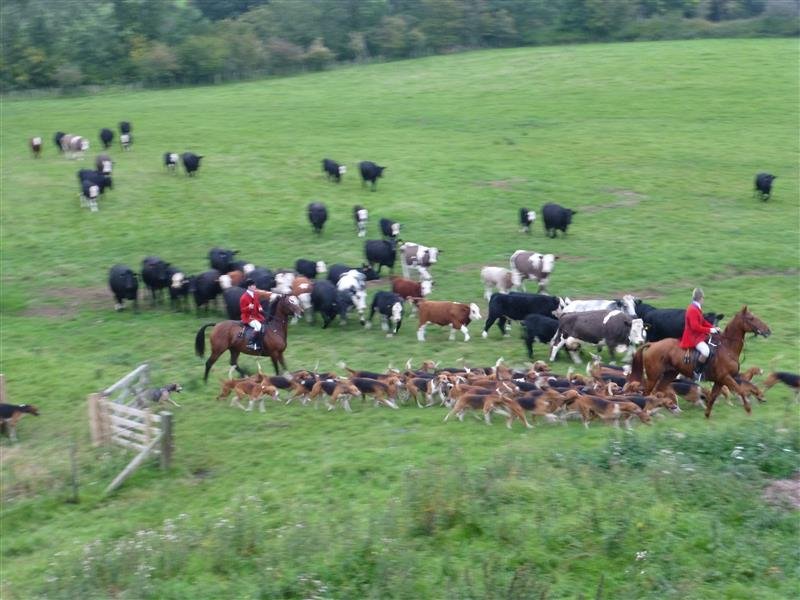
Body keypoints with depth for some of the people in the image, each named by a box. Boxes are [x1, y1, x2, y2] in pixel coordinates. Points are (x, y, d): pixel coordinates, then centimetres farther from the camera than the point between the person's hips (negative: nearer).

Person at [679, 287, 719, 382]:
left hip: (698, 335, 11)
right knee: (705, 351, -32)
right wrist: (709, 330, -21)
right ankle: (697, 373, -22)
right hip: (693, 337, -11)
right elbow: (695, 327, -26)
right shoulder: (693, 310, -20)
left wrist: (713, 327, 7)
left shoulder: (697, 308, 13)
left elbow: (703, 321, 20)